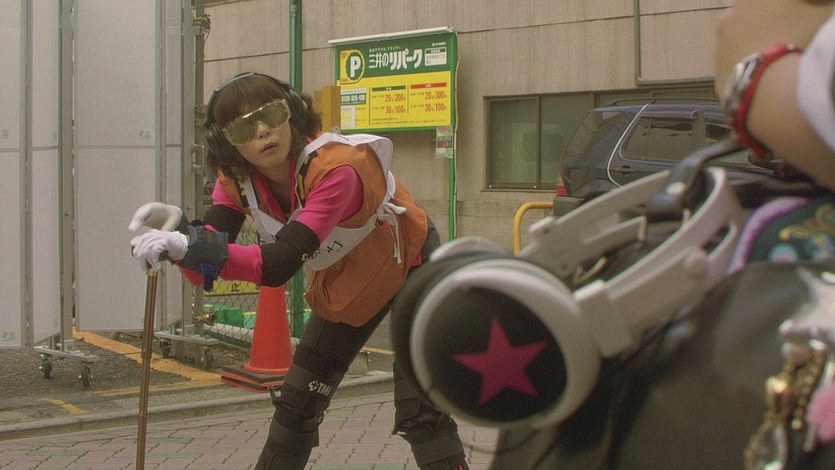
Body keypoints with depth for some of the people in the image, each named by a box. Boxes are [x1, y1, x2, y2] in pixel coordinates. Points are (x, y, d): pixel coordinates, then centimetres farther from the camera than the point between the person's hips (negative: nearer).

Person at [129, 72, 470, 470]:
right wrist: (178, 237, -44)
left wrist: (195, 247, -56)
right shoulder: (237, 179, -16)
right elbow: (207, 272, -23)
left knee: (420, 412, -17)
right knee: (296, 403, 10)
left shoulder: (336, 166, -36)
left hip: (411, 269, -6)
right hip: (342, 286, 6)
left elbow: (279, 265, -44)